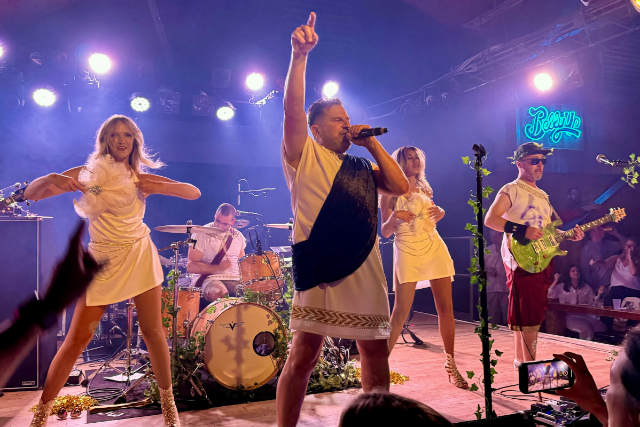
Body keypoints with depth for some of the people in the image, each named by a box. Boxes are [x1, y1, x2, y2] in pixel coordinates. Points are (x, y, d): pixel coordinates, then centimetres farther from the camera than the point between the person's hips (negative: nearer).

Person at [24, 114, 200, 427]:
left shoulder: (141, 178, 5)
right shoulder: (87, 173, 3)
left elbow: (195, 193, -1)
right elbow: (30, 194, -2)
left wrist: (159, 187, -16)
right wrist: (51, 178, -23)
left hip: (140, 255, 1)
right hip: (102, 261, -1)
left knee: (152, 330, -1)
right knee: (77, 339, -2)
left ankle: (167, 399, 17)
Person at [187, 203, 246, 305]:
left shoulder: (238, 236, 12)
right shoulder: (201, 234, -4)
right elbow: (191, 266, -10)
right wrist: (219, 268, -20)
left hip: (235, 280, 4)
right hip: (208, 278, -4)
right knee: (221, 293, -38)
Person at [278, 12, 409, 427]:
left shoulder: (362, 167, 20)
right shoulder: (305, 155, 5)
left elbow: (400, 186, 9)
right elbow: (293, 110, -9)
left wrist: (373, 143, 10)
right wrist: (299, 57, -18)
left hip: (366, 268, 6)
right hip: (321, 266, -6)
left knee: (376, 351, 13)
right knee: (303, 355, -3)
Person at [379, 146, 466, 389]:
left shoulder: (425, 190, 14)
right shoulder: (391, 194, -1)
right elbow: (385, 232, -3)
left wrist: (440, 214, 3)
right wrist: (394, 216, -22)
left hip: (435, 249, 5)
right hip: (407, 253, -5)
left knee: (446, 308, 2)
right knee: (401, 312, -9)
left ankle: (451, 366, 14)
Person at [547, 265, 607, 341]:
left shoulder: (586, 287, 18)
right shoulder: (562, 286, 9)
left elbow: (593, 302, 14)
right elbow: (549, 295, -5)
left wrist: (599, 294, -2)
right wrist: (555, 281, -9)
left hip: (586, 316, 4)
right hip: (571, 317, -3)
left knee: (601, 328, -25)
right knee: (586, 329, -33)